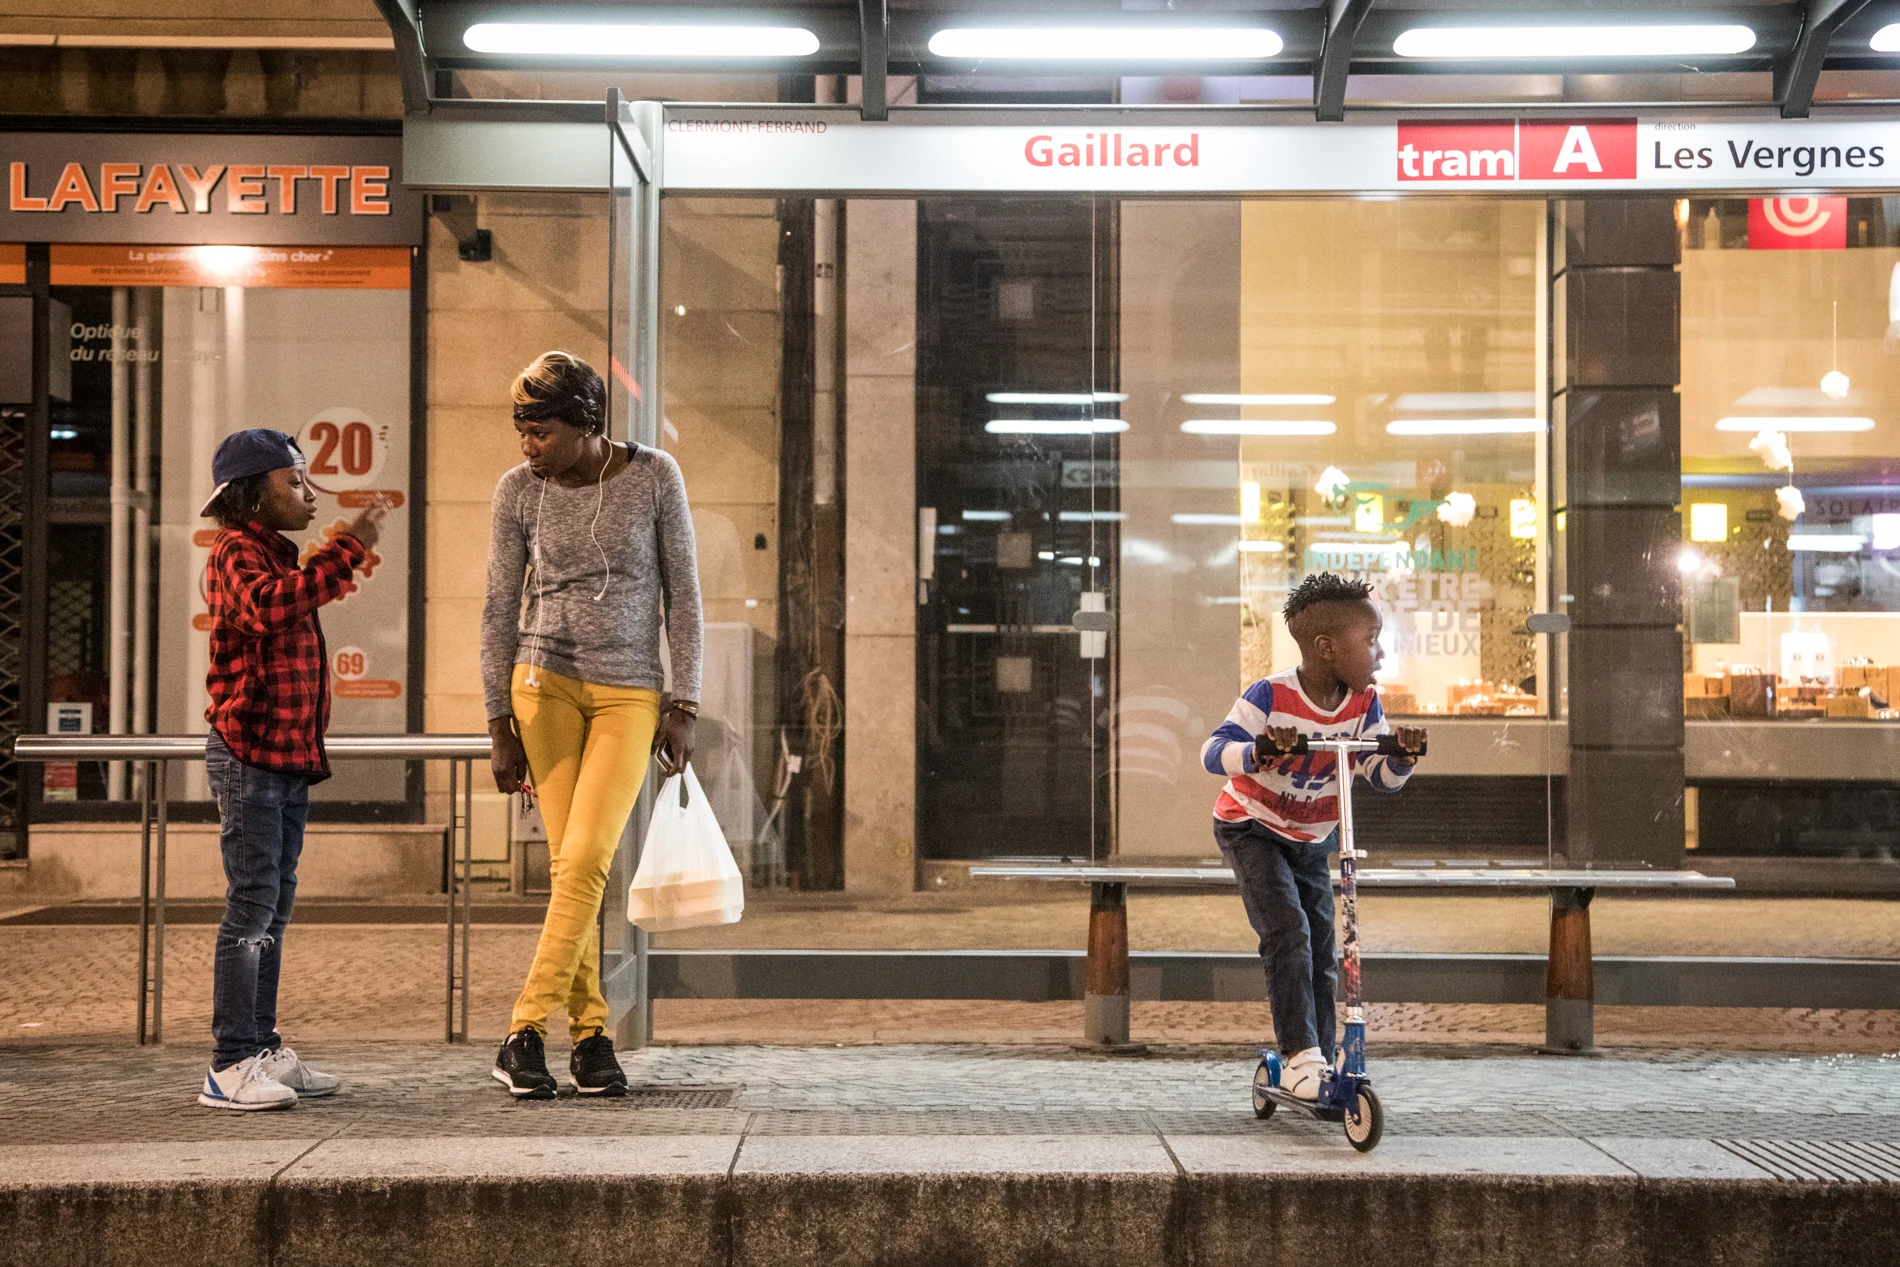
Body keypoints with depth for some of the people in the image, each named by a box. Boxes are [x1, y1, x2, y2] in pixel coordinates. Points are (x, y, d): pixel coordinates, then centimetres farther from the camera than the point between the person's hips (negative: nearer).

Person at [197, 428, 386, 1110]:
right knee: (252, 905, -11)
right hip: (249, 752, -10)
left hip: (289, 756, 10)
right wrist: (347, 548, -32)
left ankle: (262, 1049, 17)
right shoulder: (238, 552, -9)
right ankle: (229, 1066, -8)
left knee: (275, 904, 11)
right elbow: (269, 605, -32)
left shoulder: (278, 554, 21)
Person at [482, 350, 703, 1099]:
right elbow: (500, 611, 2)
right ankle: (589, 1033, 8)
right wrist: (500, 729, -1)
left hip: (630, 695, -1)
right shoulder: (518, 492, -2)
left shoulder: (654, 476, -5)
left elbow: (681, 594, -1)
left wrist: (683, 708, -5)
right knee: (568, 863, -1)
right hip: (546, 682, 1)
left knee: (586, 858, -13)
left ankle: (525, 1033, -9)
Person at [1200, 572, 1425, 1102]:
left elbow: (1382, 776, -7)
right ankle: (1300, 1056, -21)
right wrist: (1258, 751, -50)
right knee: (1288, 930, -23)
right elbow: (1213, 751, -31)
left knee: (1322, 953, 4)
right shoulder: (1271, 695, -26)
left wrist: (1404, 756, -28)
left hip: (1312, 839, 6)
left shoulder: (1363, 703, -10)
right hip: (1251, 828, -6)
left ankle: (1322, 1064, 15)